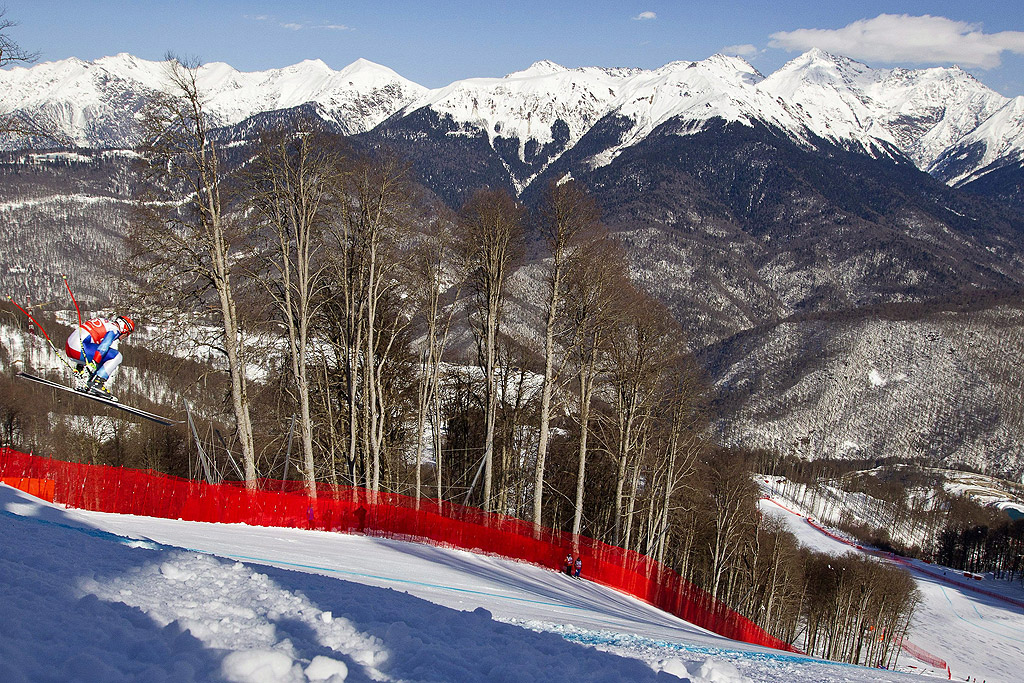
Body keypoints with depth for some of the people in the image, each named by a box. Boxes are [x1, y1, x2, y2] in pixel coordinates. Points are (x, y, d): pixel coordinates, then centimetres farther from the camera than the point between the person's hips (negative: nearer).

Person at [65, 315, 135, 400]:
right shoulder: (115, 330, -1)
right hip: (80, 348, -10)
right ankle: (97, 383, -16)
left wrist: (80, 364, 35)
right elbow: (103, 347, -18)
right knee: (117, 356, -9)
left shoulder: (105, 323, 28)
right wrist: (93, 363, -26)